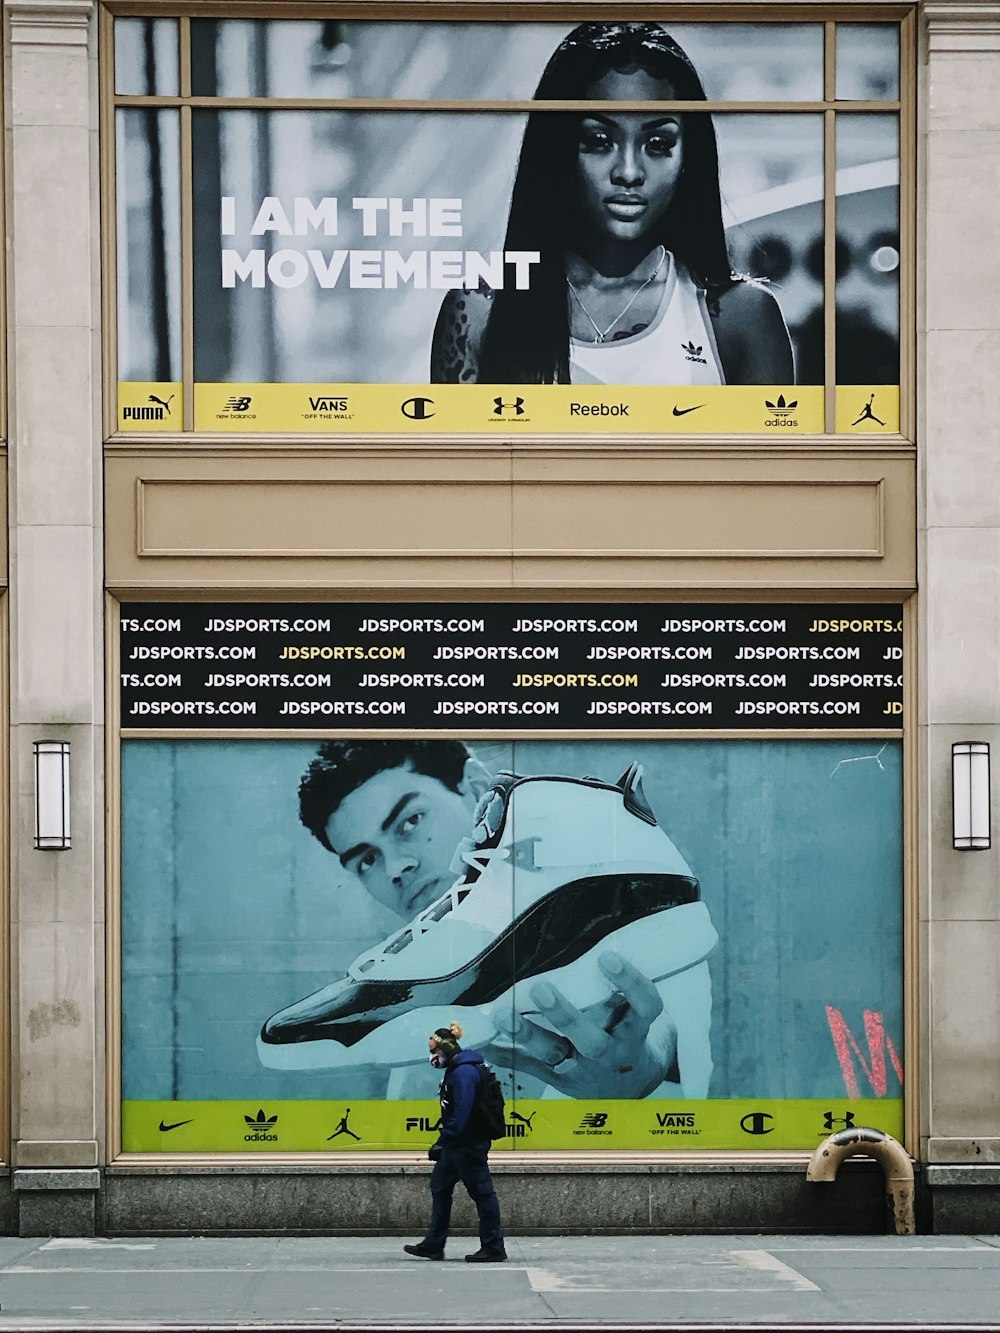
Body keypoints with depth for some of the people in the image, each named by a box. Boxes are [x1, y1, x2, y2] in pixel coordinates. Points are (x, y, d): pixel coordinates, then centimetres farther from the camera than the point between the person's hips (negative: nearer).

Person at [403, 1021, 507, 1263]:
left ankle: (493, 1248, 0)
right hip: (457, 1145, 11)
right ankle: (434, 1245, 18)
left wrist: (444, 1141, -27)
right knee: (439, 1187, 14)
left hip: (469, 1145, -11)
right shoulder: (455, 1070, 15)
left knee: (482, 1192, -5)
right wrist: (443, 1142, 18)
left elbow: (461, 1112, -27)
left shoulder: (464, 1072, -19)